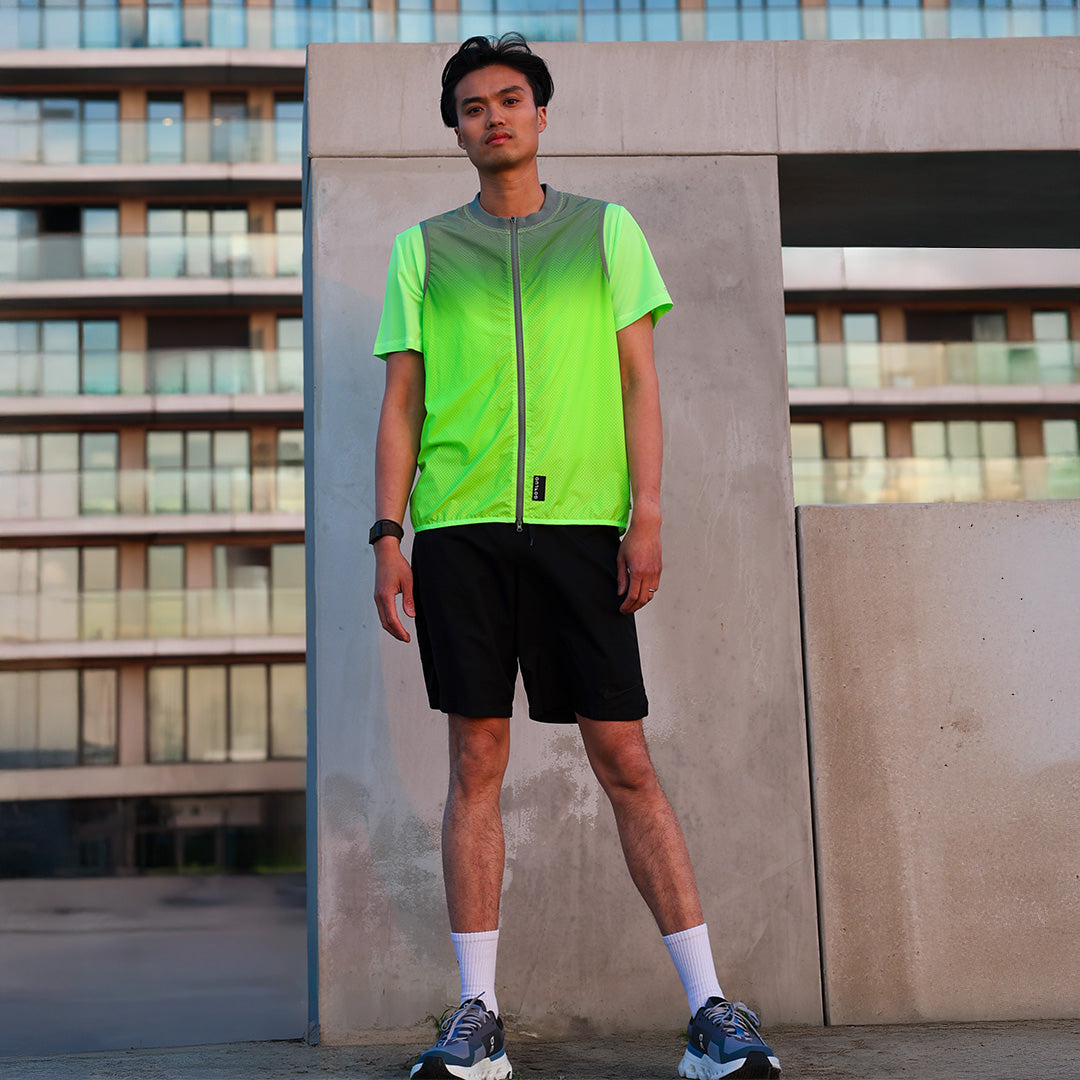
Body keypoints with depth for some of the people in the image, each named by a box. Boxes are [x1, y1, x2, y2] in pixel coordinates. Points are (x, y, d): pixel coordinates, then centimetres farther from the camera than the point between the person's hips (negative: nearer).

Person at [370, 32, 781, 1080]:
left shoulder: (607, 230, 14)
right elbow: (401, 403, 12)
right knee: (476, 762, 0)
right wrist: (388, 535, 1)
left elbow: (638, 377, 8)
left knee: (625, 760, -3)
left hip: (579, 520, -1)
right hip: (459, 527, 1)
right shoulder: (422, 249, 16)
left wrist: (647, 513, -4)